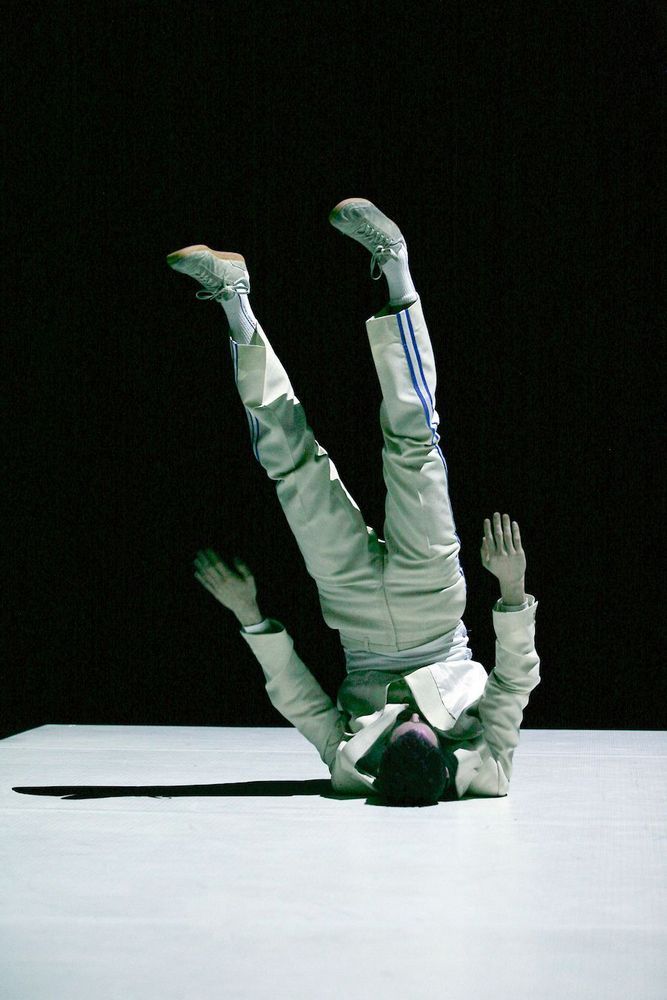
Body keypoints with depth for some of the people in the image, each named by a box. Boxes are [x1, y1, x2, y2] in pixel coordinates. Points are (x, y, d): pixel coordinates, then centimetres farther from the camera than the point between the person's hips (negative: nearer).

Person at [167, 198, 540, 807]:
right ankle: (394, 273, 2)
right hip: (428, 600, 1)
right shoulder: (486, 773, -32)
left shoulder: (350, 771, -32)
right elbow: (518, 679, -16)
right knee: (412, 439, -12)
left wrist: (251, 616, -14)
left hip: (357, 605, 0)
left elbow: (297, 699, -14)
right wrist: (514, 591, -27)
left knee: (290, 455, -9)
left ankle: (235, 302, 8)